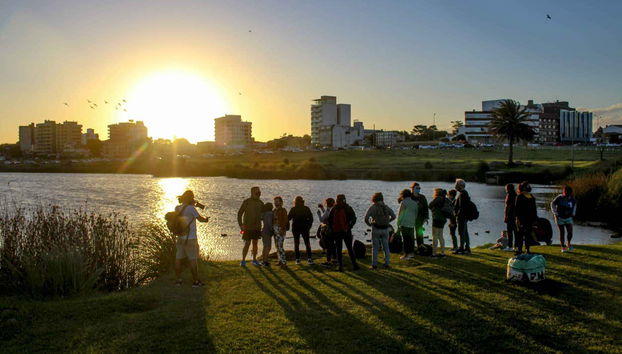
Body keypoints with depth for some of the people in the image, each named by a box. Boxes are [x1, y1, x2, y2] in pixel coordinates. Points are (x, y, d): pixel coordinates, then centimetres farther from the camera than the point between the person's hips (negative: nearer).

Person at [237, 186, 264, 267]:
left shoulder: (260, 203, 4)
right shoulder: (246, 202, -10)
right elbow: (239, 213, -7)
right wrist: (241, 225, -14)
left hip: (257, 227, 5)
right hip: (248, 227, -5)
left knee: (255, 243, 10)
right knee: (247, 244, -7)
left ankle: (254, 260, 20)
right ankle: (243, 261, 3)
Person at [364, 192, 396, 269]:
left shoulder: (372, 207, -6)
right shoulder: (386, 207, 6)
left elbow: (366, 217, -14)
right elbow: (393, 216, 7)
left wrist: (369, 224, 3)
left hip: (376, 229, -3)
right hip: (385, 229, 3)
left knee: (375, 247, 4)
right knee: (386, 247, 13)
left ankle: (374, 264, 4)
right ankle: (386, 263, 16)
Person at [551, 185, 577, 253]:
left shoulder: (572, 199, -6)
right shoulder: (559, 198, -16)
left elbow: (575, 204, 16)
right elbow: (553, 204, -2)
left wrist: (573, 213, 12)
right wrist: (556, 214, -5)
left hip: (568, 218, 2)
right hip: (560, 218, -2)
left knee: (570, 232, -10)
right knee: (562, 233, 0)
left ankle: (568, 244, 14)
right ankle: (563, 247, 8)